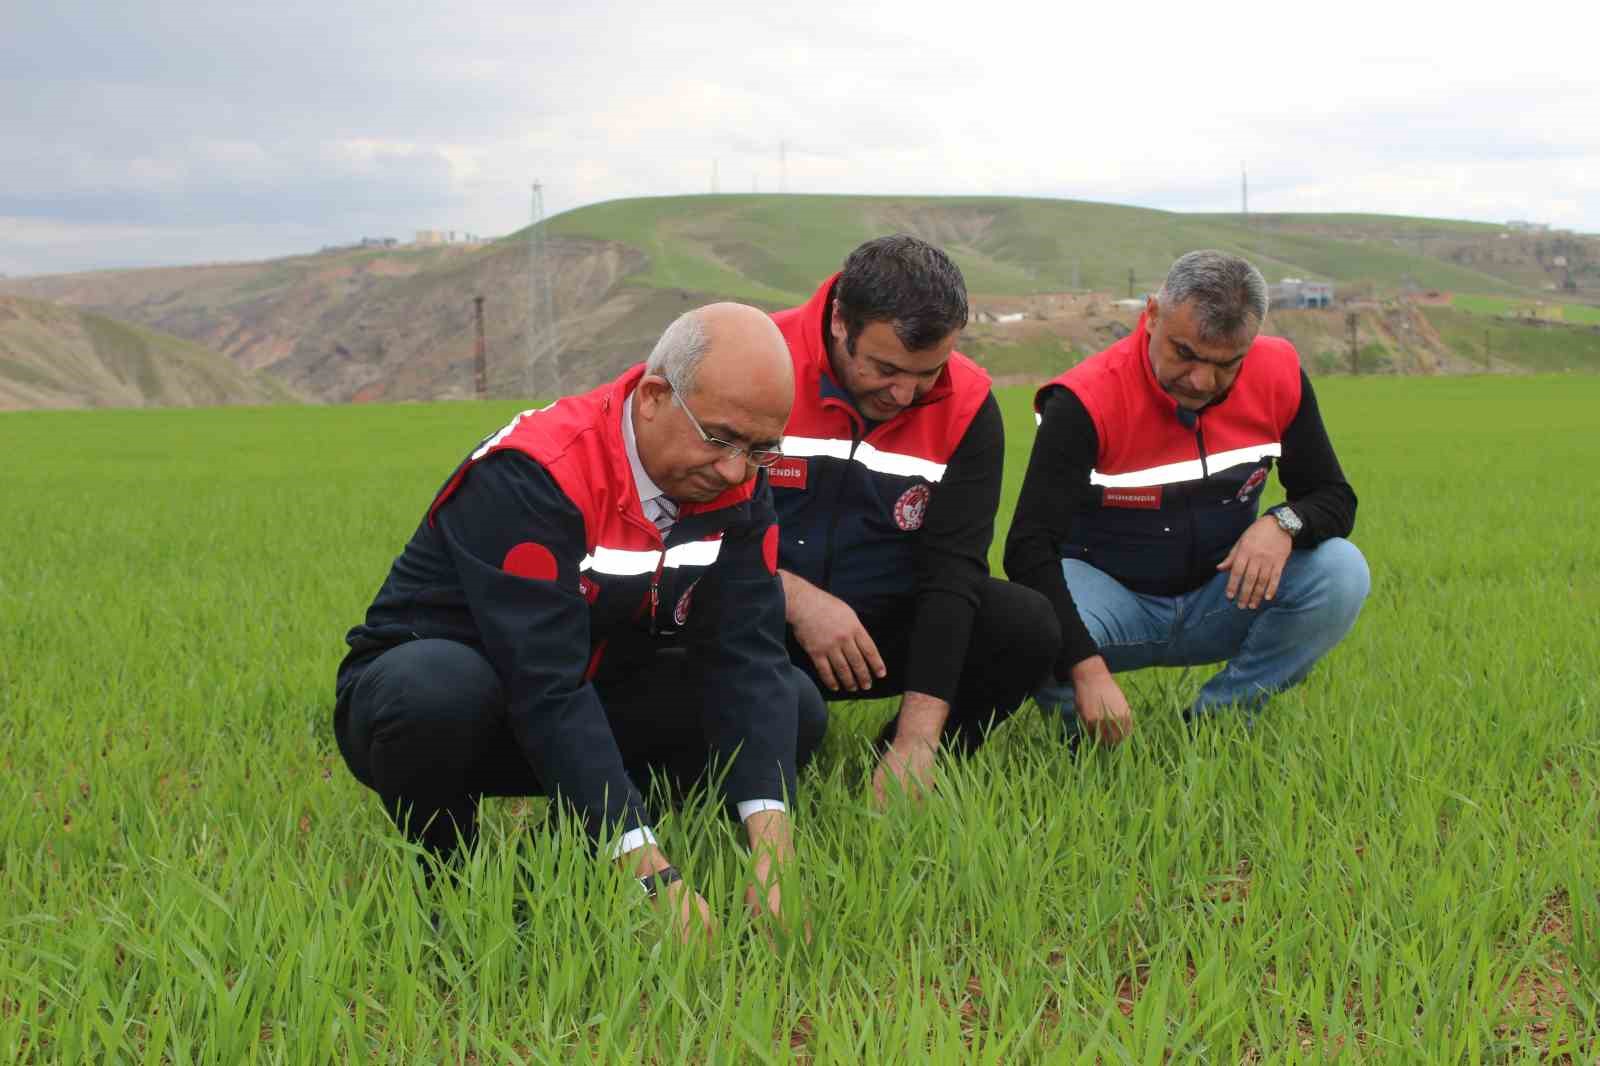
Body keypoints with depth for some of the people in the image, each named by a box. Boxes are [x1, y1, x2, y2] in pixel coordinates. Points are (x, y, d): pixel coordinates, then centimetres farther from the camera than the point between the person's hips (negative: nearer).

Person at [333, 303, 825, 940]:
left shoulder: (736, 482, -10)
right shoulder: (530, 476, -30)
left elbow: (747, 654, -18)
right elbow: (546, 687, -37)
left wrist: (770, 846, -33)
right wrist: (652, 876, -42)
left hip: (588, 703, 6)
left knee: (796, 707, -10)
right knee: (439, 686, -41)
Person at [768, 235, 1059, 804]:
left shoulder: (967, 405, -7)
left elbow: (952, 569, -13)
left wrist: (916, 744, -22)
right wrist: (796, 598, -25)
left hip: (884, 624, 3)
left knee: (1026, 626, -22)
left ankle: (901, 786, -2)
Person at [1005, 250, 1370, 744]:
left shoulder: (1278, 375, -10)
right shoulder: (1086, 401, -22)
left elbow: (1334, 499, 0)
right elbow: (1028, 549, -28)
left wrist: (1283, 524, -26)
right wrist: (1087, 667, -41)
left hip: (1221, 603, 4)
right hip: (1114, 601, -4)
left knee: (1341, 573, -21)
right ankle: (1089, 729, -2)